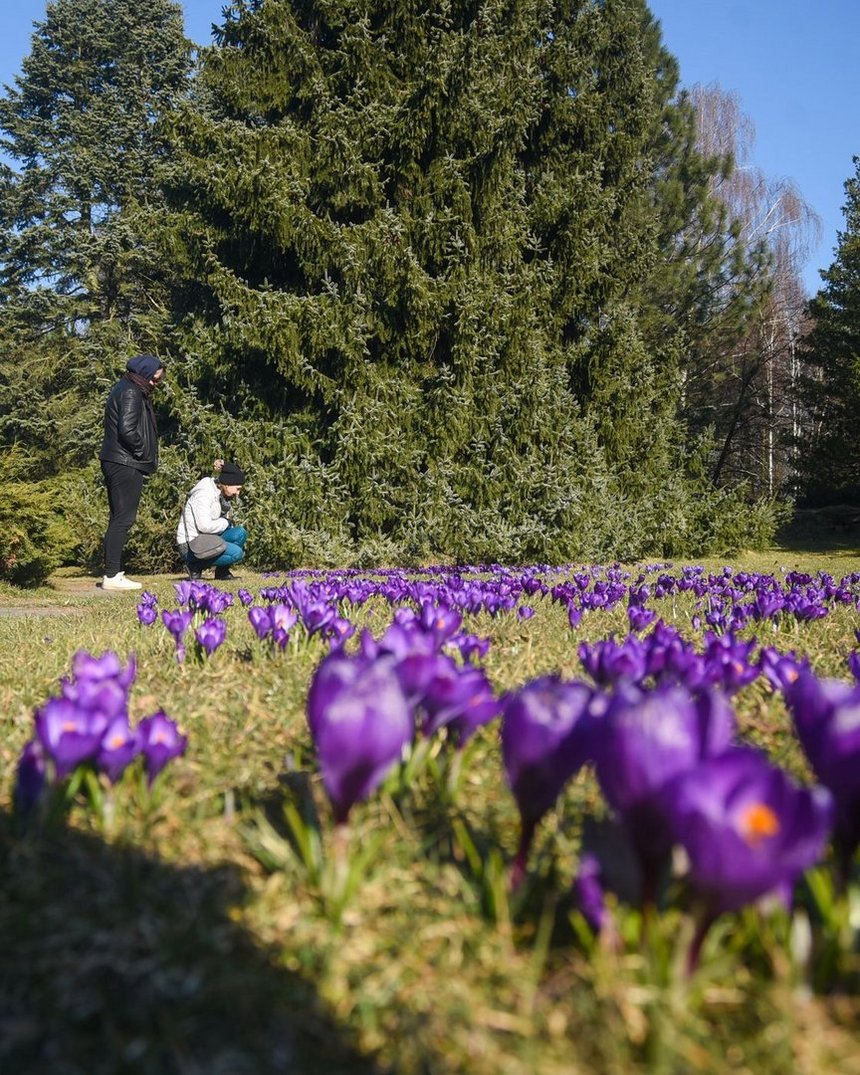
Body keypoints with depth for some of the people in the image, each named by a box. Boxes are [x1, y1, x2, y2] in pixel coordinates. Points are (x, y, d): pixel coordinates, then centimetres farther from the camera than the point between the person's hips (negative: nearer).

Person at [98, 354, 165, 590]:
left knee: (119, 518, 13)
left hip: (116, 463, 10)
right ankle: (112, 576, -6)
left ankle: (112, 573, 17)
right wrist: (144, 453, -10)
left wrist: (146, 457, 11)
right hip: (126, 464, -10)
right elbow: (127, 430, -23)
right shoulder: (131, 393, -13)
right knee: (123, 519, -8)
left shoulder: (125, 389, 18)